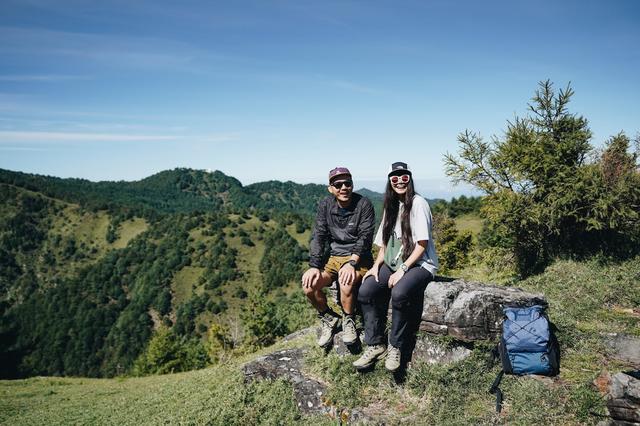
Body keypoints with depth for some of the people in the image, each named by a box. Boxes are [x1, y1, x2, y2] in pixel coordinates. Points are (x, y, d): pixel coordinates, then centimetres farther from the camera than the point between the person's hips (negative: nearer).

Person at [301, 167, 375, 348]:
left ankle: (348, 321, -6)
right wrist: (314, 266, -15)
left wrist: (352, 263, -28)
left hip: (359, 258, -4)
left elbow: (365, 237, -15)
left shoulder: (363, 204, -9)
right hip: (334, 257, 4)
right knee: (309, 285, -20)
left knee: (346, 283, -35)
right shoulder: (325, 205, 2)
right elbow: (318, 236, -2)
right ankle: (328, 318, 7)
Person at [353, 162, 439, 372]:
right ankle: (375, 344, -8)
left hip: (419, 263, -6)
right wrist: (376, 265, -1)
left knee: (399, 293, -35)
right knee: (366, 290, -19)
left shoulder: (418, 203, -7)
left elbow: (422, 244, -13)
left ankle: (396, 346, -14)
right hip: (393, 263, 6)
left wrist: (402, 270, -20)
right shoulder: (390, 206, 14)